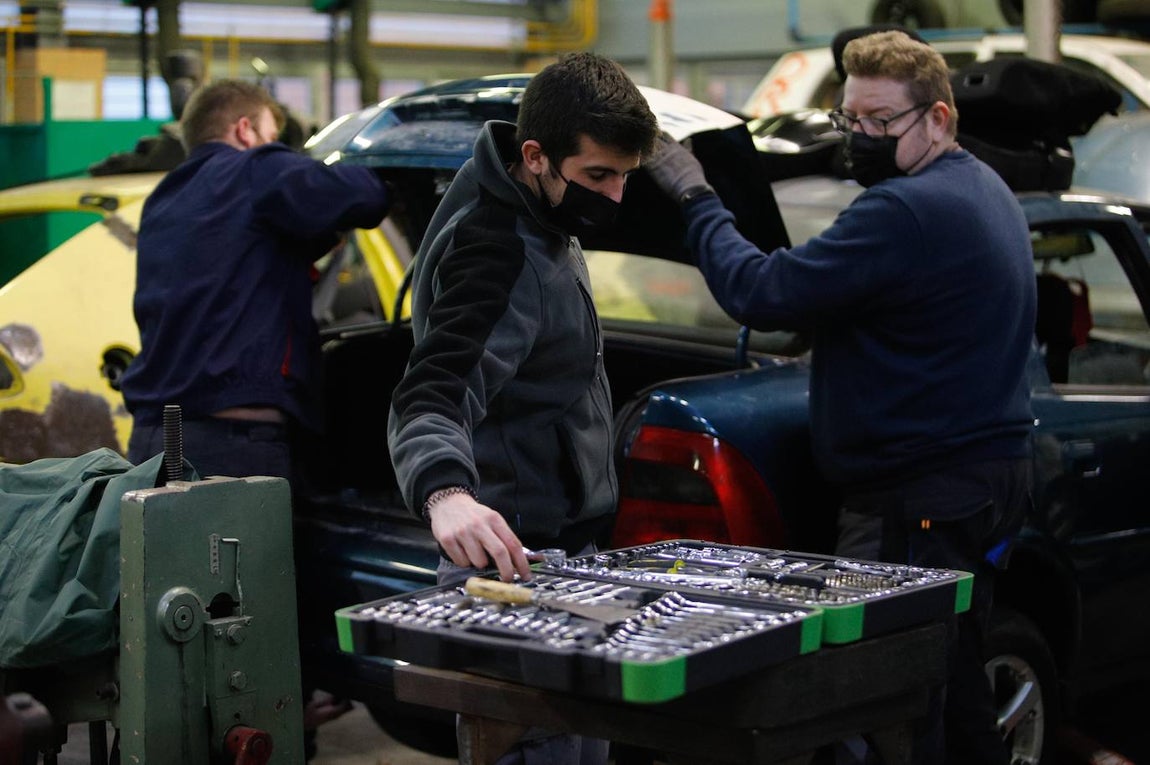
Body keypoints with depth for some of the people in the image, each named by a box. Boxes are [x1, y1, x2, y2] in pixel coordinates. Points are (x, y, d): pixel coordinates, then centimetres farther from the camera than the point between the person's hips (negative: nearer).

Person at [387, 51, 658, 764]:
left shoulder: (541, 219, 9)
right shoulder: (495, 253, -21)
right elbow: (432, 397, -33)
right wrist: (446, 493, -52)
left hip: (566, 545, 10)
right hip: (517, 556, -10)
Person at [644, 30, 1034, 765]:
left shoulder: (906, 210, -20)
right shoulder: (986, 190, 15)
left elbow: (760, 292, -20)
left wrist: (695, 197, -8)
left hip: (920, 503, -11)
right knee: (954, 698, 19)